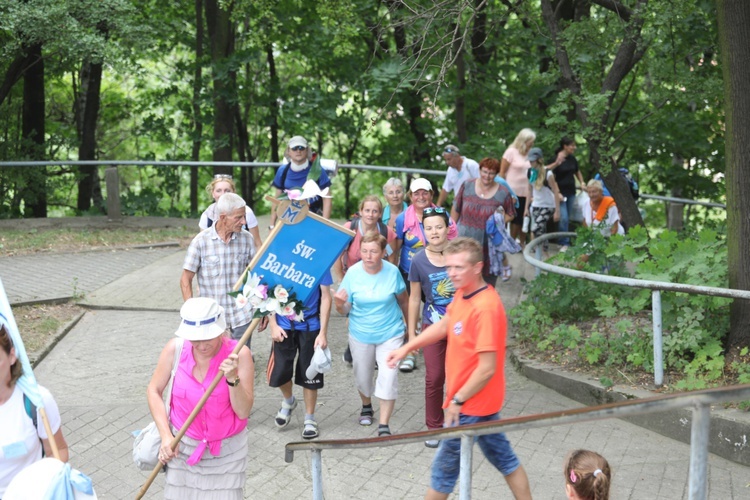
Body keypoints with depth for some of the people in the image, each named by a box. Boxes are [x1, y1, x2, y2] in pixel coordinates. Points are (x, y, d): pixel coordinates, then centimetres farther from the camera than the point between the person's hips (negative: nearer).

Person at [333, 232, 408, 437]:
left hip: (390, 333, -1)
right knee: (363, 375, 18)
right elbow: (345, 310, -9)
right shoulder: (353, 273, -14)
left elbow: (402, 300, 3)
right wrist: (339, 304, -33)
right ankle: (366, 406, 49)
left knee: (388, 378, -9)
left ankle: (384, 425, 1)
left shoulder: (392, 272, -14)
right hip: (360, 334, 1)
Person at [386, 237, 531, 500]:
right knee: (503, 457, 19)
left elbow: (487, 369, -27)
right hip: (482, 401, 9)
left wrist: (458, 400, -17)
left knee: (445, 465, 8)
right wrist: (406, 348, 15)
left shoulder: (485, 308, -28)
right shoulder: (463, 294, -1)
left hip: (471, 403, -9)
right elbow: (444, 325, 18)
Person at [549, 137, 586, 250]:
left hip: (571, 192, 7)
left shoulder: (572, 159, 7)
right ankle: (564, 243, -5)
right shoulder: (556, 159, -12)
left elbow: (577, 172, 23)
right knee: (563, 218, -13)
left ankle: (563, 241, 19)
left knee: (568, 218, 10)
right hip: (560, 192, -7)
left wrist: (582, 182, 13)